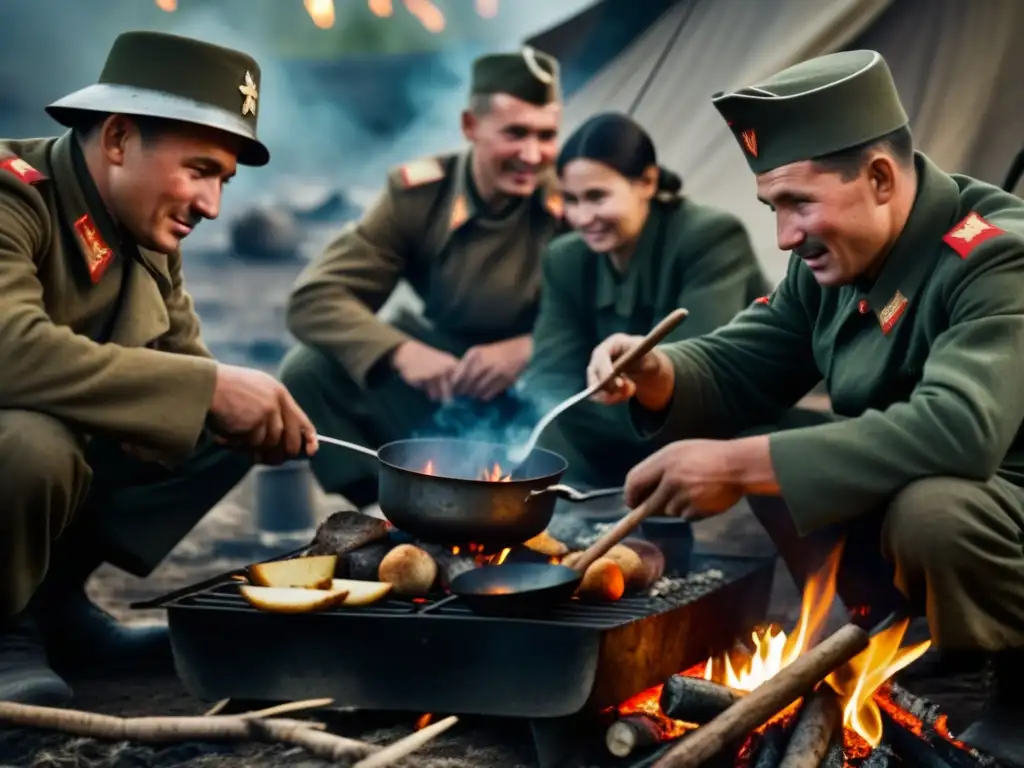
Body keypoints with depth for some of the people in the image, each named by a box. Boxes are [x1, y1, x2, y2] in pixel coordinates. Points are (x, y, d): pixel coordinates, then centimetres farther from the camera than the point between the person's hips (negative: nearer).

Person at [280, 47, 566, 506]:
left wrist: (526, 351, -37)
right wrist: (401, 352, -34)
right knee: (308, 370, -18)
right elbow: (315, 298, -15)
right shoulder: (417, 191, -11)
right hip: (442, 373, 3)